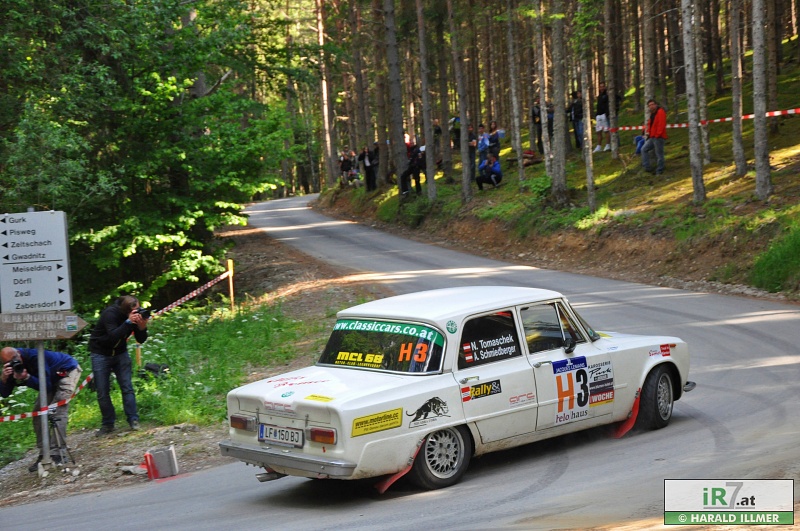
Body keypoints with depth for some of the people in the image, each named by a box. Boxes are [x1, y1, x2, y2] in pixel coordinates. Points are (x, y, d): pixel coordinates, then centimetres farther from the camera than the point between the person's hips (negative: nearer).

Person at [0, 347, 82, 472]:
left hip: (68, 371, -9)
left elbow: (46, 386, -33)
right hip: (53, 378, 9)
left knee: (57, 412, -22)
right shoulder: (13, 367, -12)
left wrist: (26, 378, -46)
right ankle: (44, 455, 5)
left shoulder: (34, 357, -34)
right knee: (39, 414, 0)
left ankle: (57, 455, -24)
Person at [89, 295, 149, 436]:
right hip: (101, 354, -3)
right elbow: (113, 337, -37)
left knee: (127, 387, -7)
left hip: (120, 353, 3)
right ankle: (108, 424, 9)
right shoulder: (110, 313, -26)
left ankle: (133, 421, -4)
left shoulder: (136, 314, -12)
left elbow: (141, 340, -9)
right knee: (102, 391, -2)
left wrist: (142, 326, -29)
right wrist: (128, 322, -44)